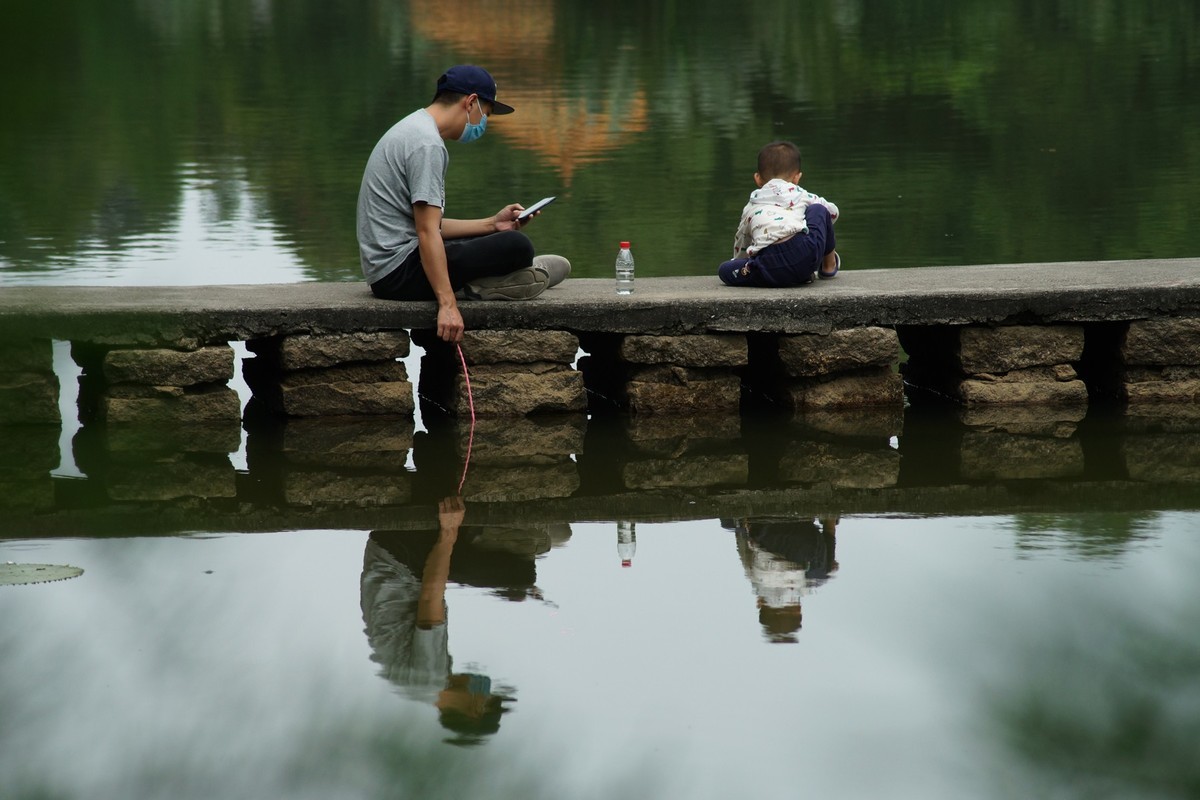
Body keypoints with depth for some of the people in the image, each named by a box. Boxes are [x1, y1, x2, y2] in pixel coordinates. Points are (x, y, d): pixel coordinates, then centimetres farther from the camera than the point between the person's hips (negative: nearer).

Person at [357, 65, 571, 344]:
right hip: (401, 271, -11)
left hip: (385, 272, 11)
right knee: (516, 246, -20)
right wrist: (447, 304, -26)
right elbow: (427, 232, -23)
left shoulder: (413, 129, 17)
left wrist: (492, 223, 21)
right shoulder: (427, 144, -17)